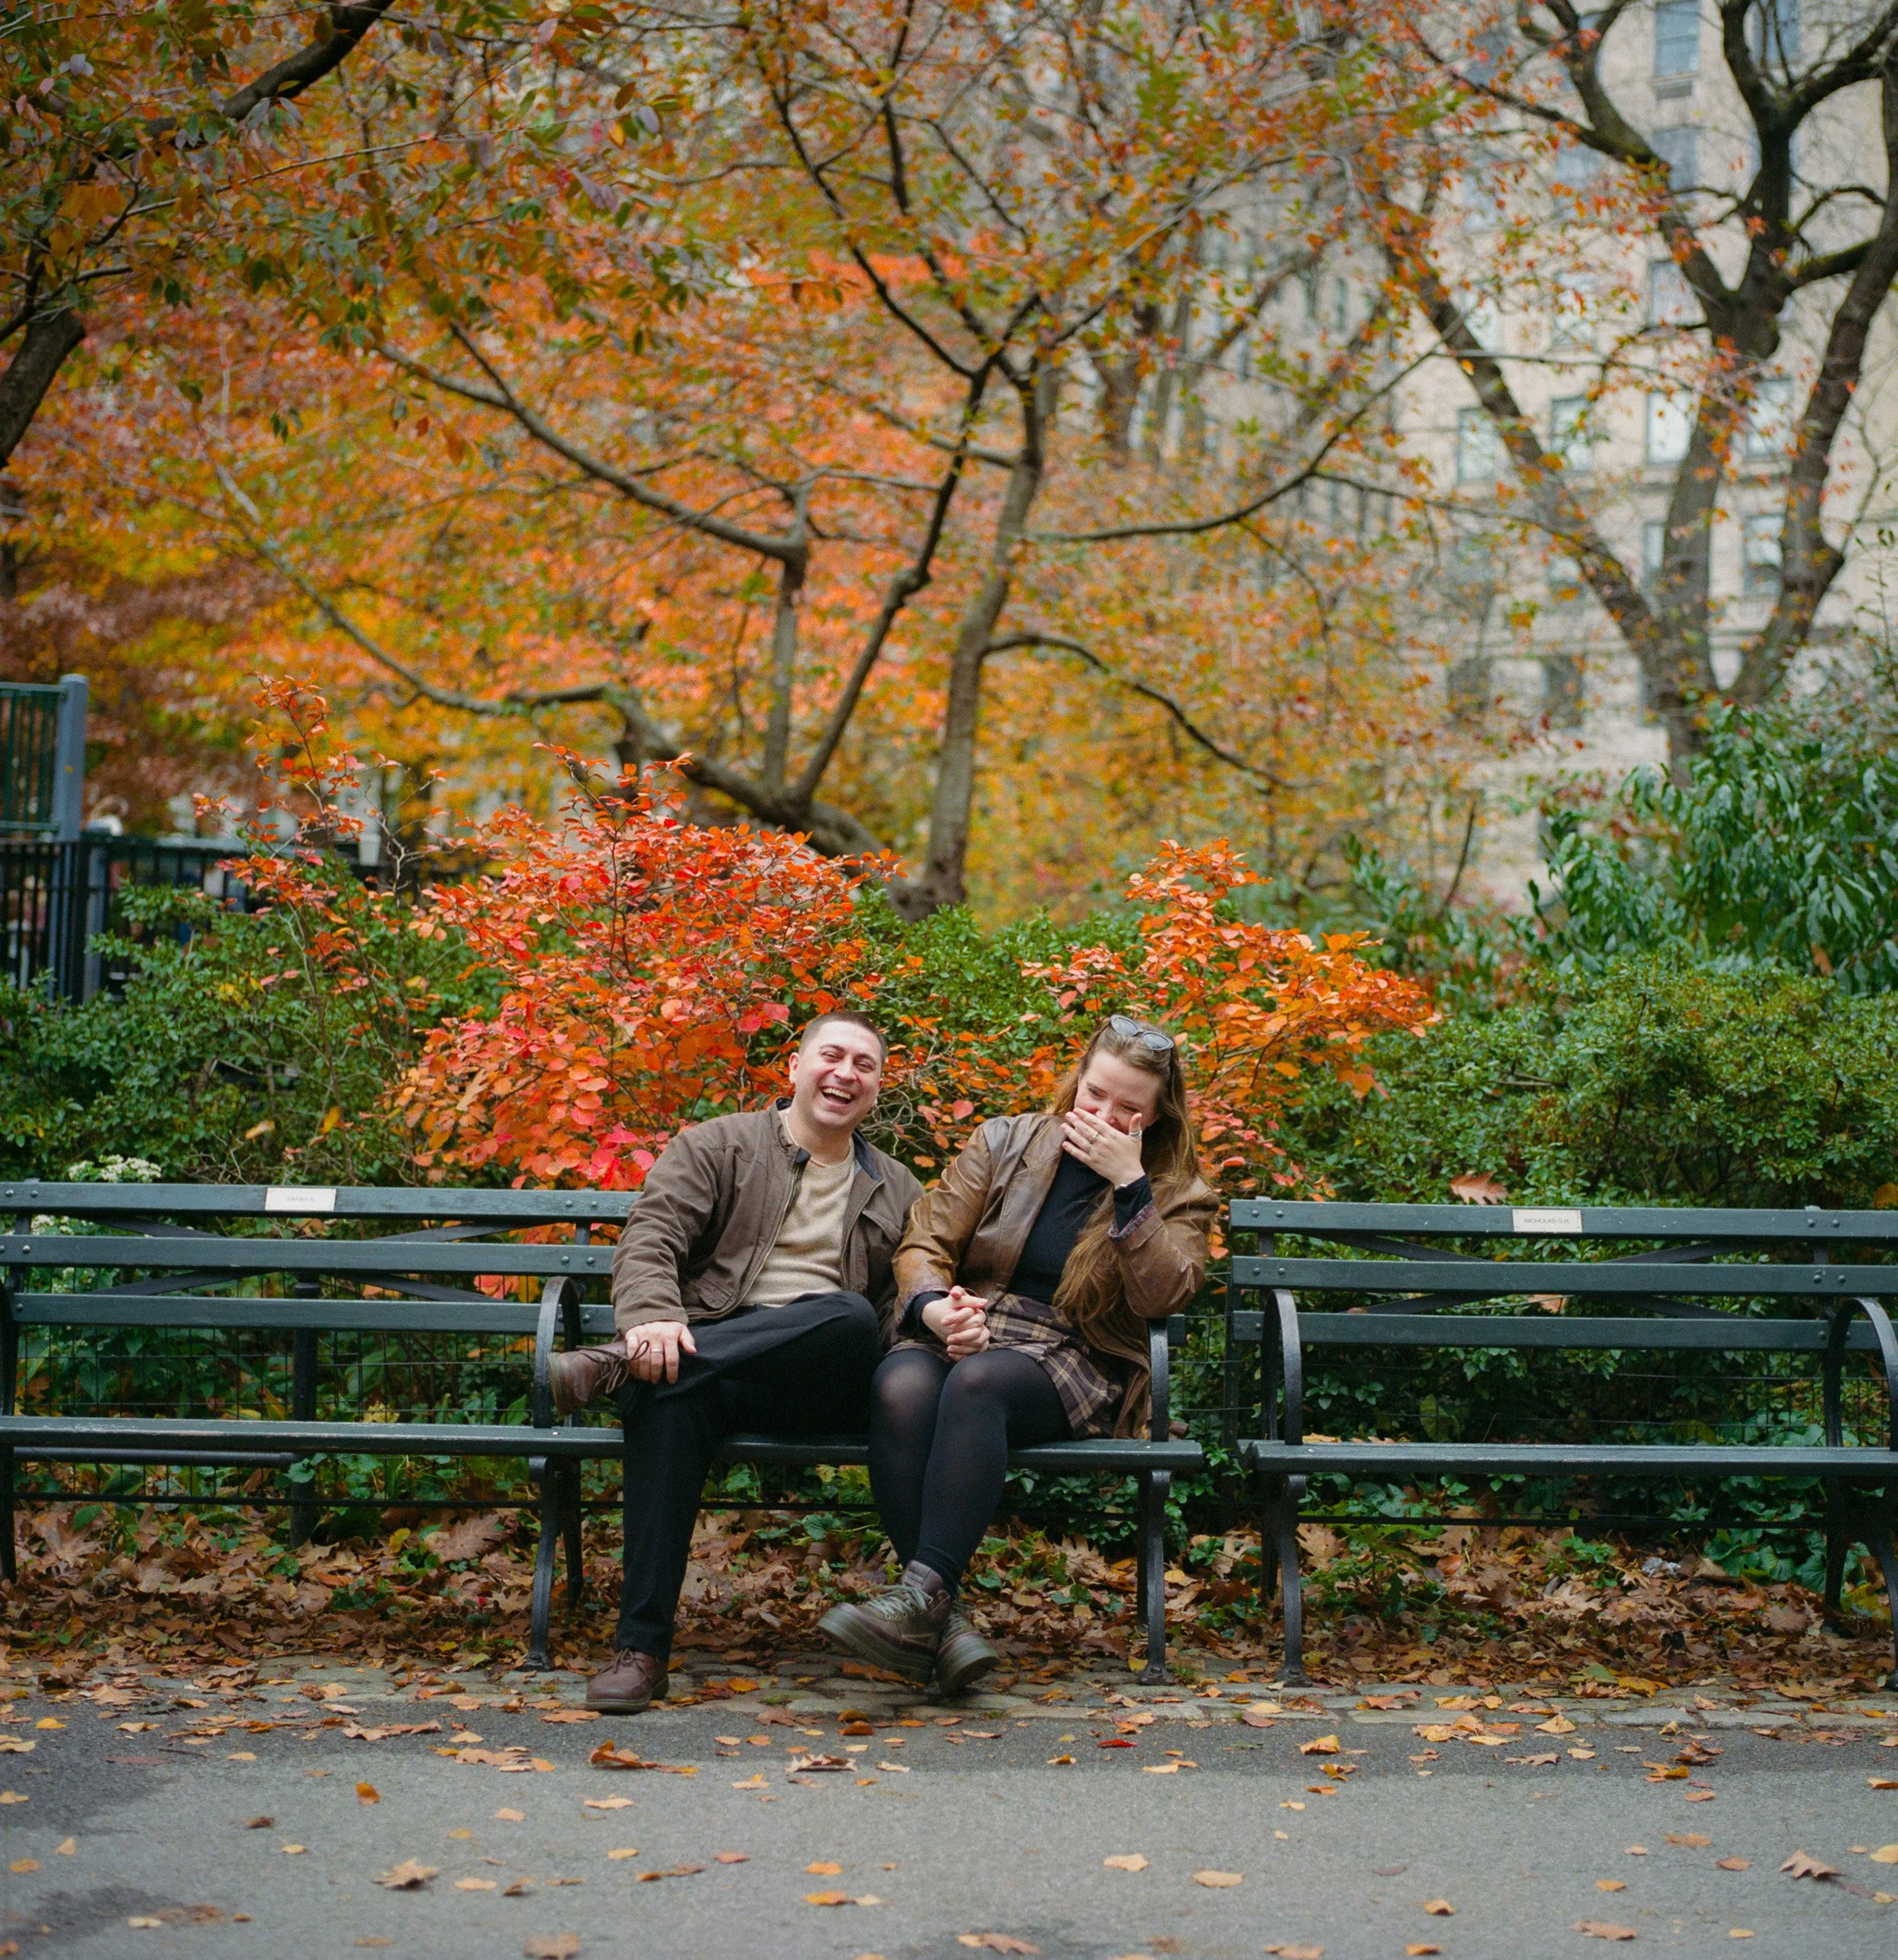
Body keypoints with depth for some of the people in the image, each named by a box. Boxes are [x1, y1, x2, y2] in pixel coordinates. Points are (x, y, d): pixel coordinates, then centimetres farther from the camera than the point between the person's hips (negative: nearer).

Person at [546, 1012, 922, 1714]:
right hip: (703, 1354, -2)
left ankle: (616, 1366, -35)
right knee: (671, 1392, -39)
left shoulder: (897, 1191, 27)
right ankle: (640, 1646, -36)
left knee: (851, 1317, -34)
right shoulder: (716, 1146, 16)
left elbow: (902, 1306, 19)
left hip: (821, 1387, 2)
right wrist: (653, 1318, -22)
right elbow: (649, 1239, 0)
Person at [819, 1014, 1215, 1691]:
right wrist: (934, 1308, -14)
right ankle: (940, 1616, -40)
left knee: (979, 1381, -37)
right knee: (901, 1386, -35)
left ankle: (924, 1591, -43)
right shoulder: (1004, 1142, 13)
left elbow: (1162, 1295, -7)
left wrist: (1129, 1185, -13)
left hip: (1072, 1360, -2)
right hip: (965, 1330, 2)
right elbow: (926, 1242, 8)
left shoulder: (1176, 1191, 9)